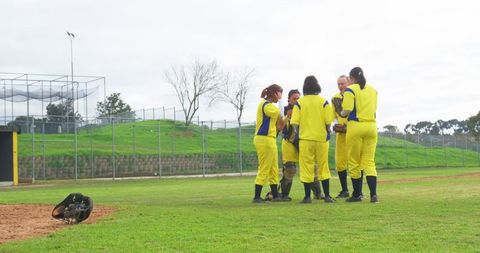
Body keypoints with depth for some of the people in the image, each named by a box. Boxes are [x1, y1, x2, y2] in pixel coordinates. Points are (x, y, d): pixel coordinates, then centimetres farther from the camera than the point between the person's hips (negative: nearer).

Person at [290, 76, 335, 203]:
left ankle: (307, 196, 3)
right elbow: (328, 121, -4)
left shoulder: (299, 102, -2)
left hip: (305, 138, -1)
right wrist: (327, 132, 12)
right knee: (323, 167, 9)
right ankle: (327, 196, 8)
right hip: (321, 138, 1)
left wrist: (297, 132, 10)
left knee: (306, 167, 4)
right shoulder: (323, 102, 0)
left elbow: (295, 122, -7)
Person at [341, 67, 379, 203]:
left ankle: (357, 194, 12)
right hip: (371, 126, 4)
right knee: (369, 161, 4)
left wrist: (342, 113, 8)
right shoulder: (373, 90, 13)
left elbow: (347, 110, -12)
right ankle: (373, 194, -9)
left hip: (355, 126, -4)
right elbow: (374, 109, 18)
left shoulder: (350, 90, -5)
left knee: (354, 162, 7)